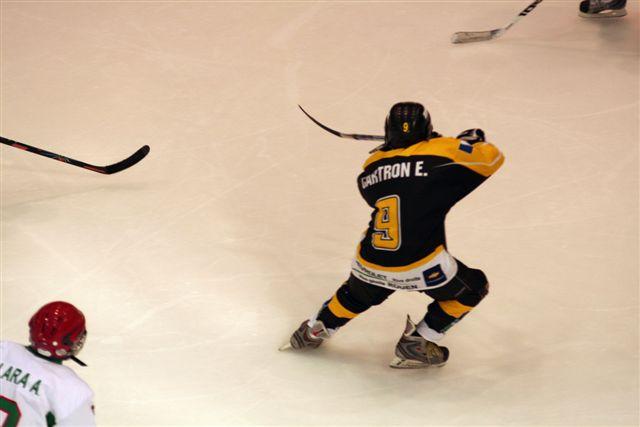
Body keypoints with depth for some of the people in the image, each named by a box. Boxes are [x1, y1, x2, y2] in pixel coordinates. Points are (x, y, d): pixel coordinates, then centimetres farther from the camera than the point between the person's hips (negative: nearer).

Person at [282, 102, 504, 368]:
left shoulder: (373, 165, 9)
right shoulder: (441, 153, -6)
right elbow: (491, 157, -1)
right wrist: (473, 141, 21)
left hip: (370, 265, 5)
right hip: (420, 266, -5)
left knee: (357, 295, 37)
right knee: (472, 287, 19)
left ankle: (314, 331, 46)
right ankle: (416, 344, 16)